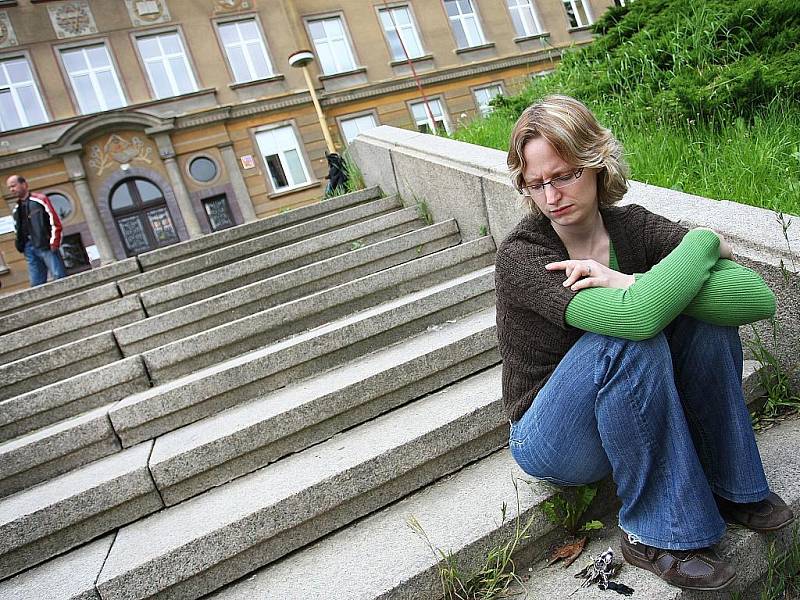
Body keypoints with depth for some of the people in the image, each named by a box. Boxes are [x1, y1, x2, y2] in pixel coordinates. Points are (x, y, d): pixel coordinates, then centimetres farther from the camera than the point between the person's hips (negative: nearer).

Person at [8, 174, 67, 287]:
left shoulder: (39, 199, 1)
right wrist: (21, 246, 10)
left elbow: (55, 222, -5)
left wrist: (53, 243, -10)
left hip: (46, 245, -6)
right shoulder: (16, 209, 18)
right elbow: (18, 230, 22)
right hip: (30, 248, 6)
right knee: (36, 284, 3)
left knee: (59, 277, -12)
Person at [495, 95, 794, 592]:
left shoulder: (633, 225, -10)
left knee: (705, 316, -18)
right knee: (627, 342, -33)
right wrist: (705, 242, -24)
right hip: (551, 439, -4)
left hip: (631, 417, 5)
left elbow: (759, 298, -21)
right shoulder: (520, 257, -23)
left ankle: (731, 485, -1)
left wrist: (633, 285, -29)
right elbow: (636, 316, -40)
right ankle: (658, 532, -15)